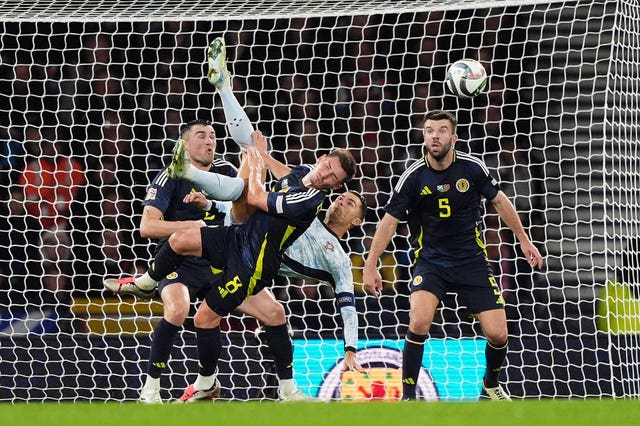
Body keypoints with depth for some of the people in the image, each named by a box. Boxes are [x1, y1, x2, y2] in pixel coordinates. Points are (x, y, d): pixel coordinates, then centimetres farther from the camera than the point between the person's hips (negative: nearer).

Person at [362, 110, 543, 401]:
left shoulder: (472, 167, -9)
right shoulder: (414, 177, -12)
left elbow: (499, 201, 7)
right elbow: (389, 221, -5)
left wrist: (524, 240, 11)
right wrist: (370, 266, -8)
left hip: (472, 260, 2)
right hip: (430, 261, -1)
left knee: (497, 334, -5)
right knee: (419, 322, -27)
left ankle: (491, 384, 27)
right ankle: (408, 396, -13)